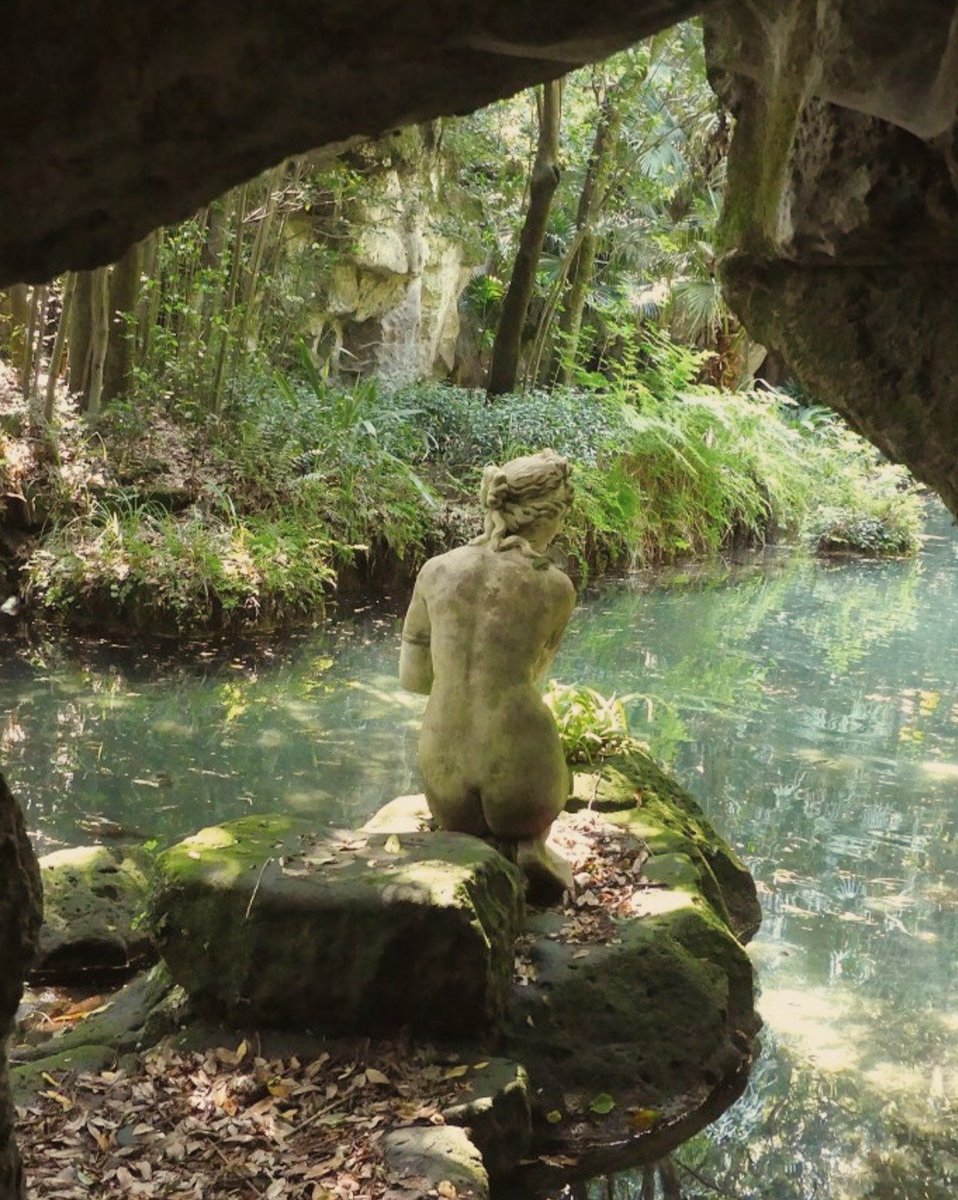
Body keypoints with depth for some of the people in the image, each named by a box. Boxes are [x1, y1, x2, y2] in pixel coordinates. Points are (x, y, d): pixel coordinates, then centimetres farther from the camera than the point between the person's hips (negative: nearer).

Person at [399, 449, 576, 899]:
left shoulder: (436, 571, 0)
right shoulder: (557, 588, -6)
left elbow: (412, 677, 10)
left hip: (445, 782, 2)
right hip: (519, 773, -2)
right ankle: (528, 847, 4)